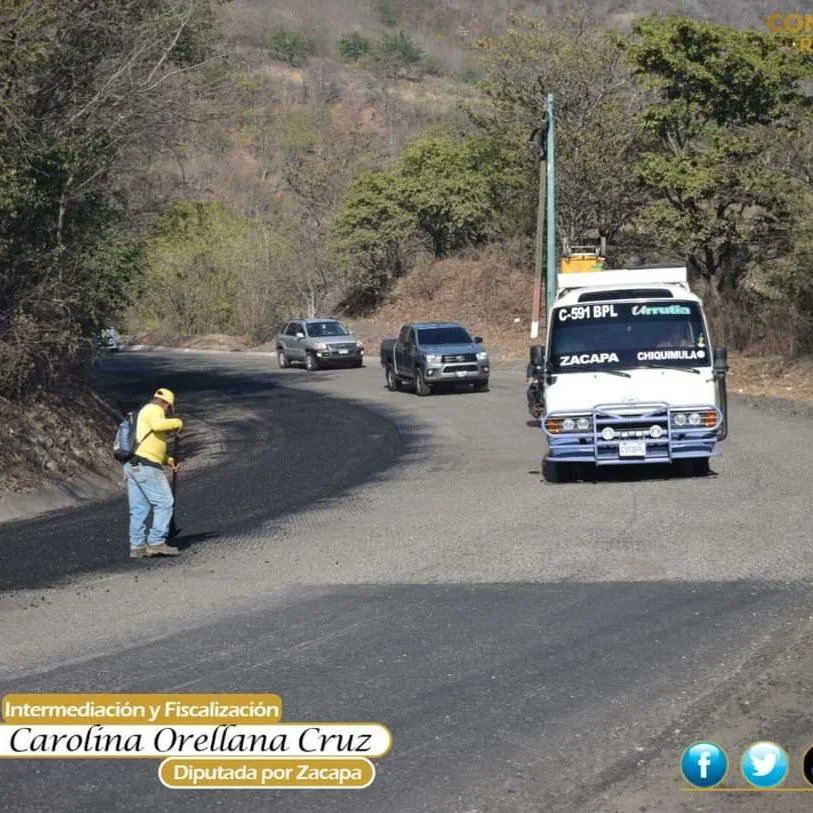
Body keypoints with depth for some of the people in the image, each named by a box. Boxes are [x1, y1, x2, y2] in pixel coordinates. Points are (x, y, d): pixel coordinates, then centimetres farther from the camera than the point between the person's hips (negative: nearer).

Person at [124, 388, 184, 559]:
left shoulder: (145, 413, 29)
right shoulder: (154, 410, -3)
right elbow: (158, 425, -27)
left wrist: (169, 460, 20)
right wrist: (177, 423, -10)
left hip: (133, 466, 10)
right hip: (146, 466, -10)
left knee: (139, 508, 10)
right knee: (164, 503, -7)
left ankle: (137, 546, 9)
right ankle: (156, 543, -10)